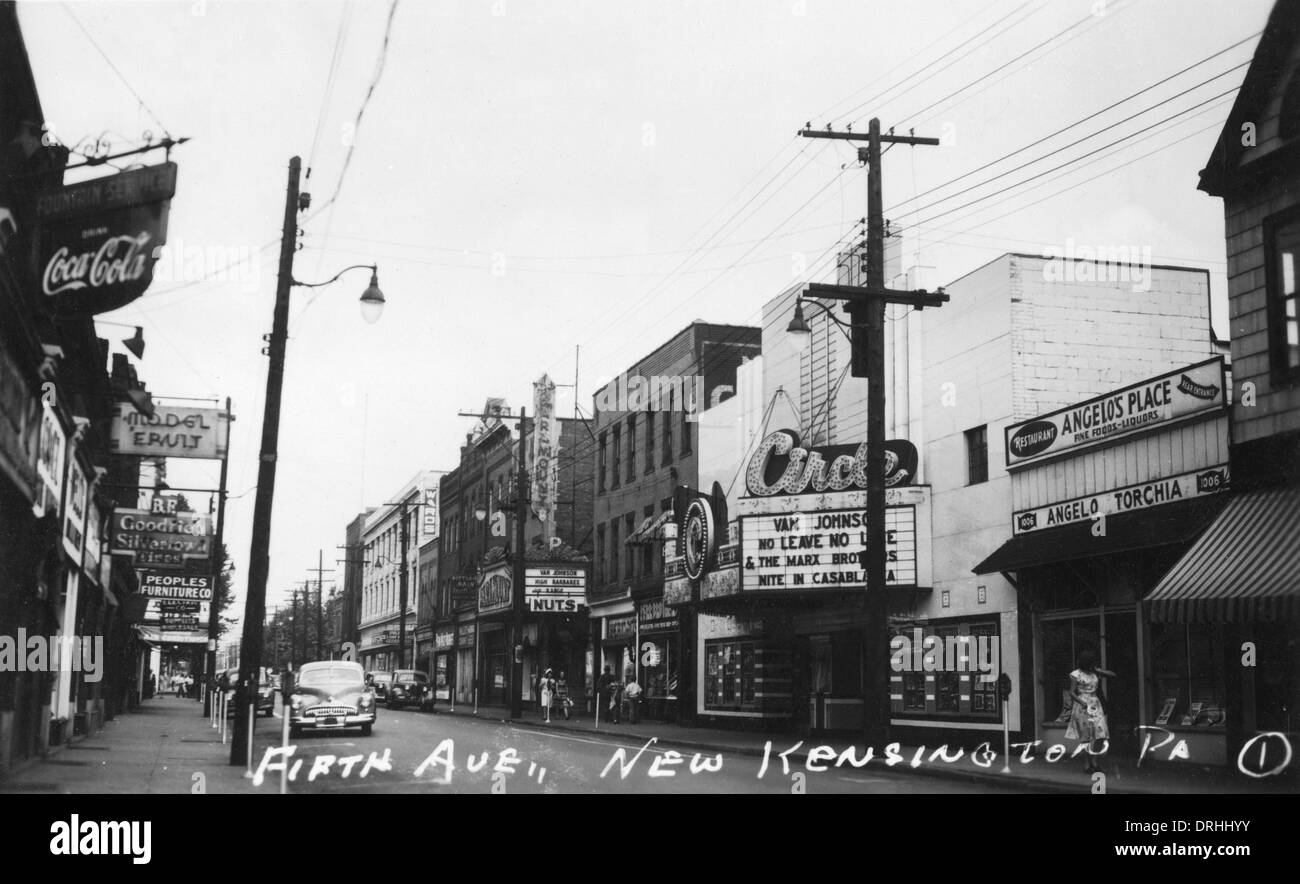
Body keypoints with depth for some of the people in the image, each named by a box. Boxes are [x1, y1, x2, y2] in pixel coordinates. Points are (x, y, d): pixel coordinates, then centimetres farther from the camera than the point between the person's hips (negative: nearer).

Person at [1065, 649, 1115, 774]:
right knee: (1086, 736, -2)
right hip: (1082, 707, -4)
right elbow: (1072, 693, -6)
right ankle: (1087, 764, 5)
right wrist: (1082, 703, -20)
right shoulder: (1076, 675, -4)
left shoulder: (1095, 672, 9)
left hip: (1095, 705, 4)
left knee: (1099, 733, -8)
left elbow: (1113, 675, 3)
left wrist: (1098, 670, -3)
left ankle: (1093, 761, 3)